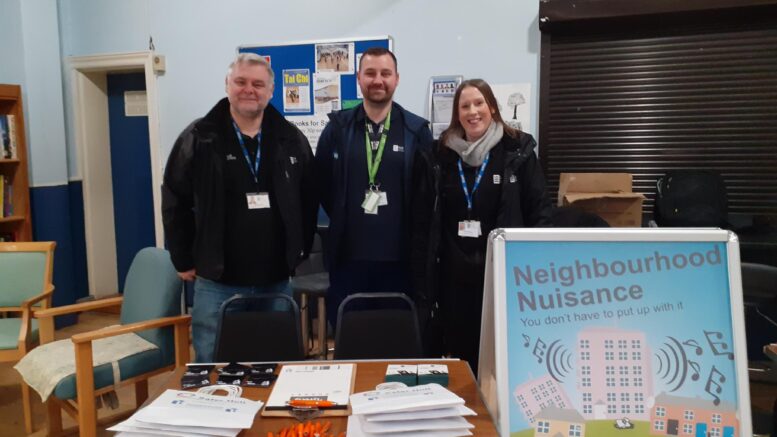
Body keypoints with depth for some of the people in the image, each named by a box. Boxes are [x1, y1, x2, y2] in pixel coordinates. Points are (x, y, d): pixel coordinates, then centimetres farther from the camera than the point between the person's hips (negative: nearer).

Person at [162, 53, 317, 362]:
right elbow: (174, 202, 1)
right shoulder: (198, 138, -2)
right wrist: (184, 261, 1)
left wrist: (299, 253, 8)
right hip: (217, 282, -2)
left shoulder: (292, 140, 3)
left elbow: (309, 201, 9)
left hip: (275, 281, 2)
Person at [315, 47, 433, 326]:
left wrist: (407, 229, 1)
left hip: (399, 255, 0)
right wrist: (345, 221, 8)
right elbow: (322, 184, 9)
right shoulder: (338, 128, 4)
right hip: (348, 254, 1)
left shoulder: (417, 130, 2)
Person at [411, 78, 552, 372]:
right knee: (459, 350, 10)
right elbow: (422, 219, 6)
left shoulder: (517, 151, 0)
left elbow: (539, 210, 0)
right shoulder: (439, 155, 6)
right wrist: (421, 275, 2)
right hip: (454, 271, 2)